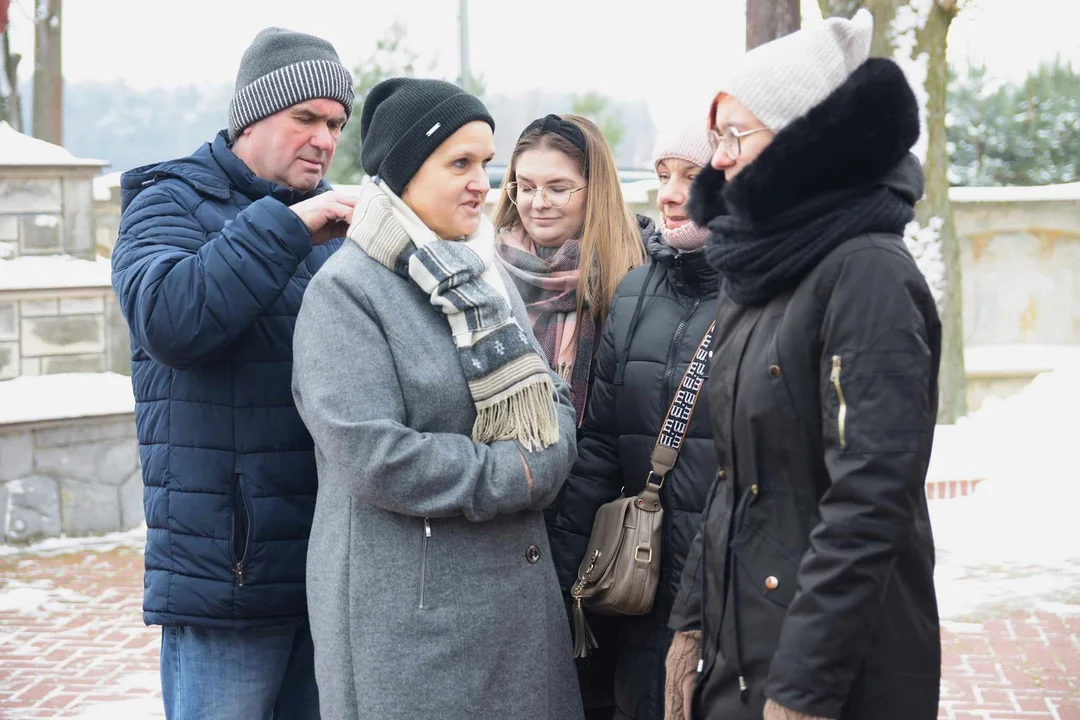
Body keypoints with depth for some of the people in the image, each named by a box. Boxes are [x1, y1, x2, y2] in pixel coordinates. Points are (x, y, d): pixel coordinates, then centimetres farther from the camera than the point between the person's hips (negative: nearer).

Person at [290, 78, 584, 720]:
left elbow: (557, 403, 13)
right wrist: (509, 475, -13)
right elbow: (371, 456, -20)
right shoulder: (346, 291, -11)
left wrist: (538, 464, -9)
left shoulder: (487, 276, 14)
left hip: (519, 589, 7)